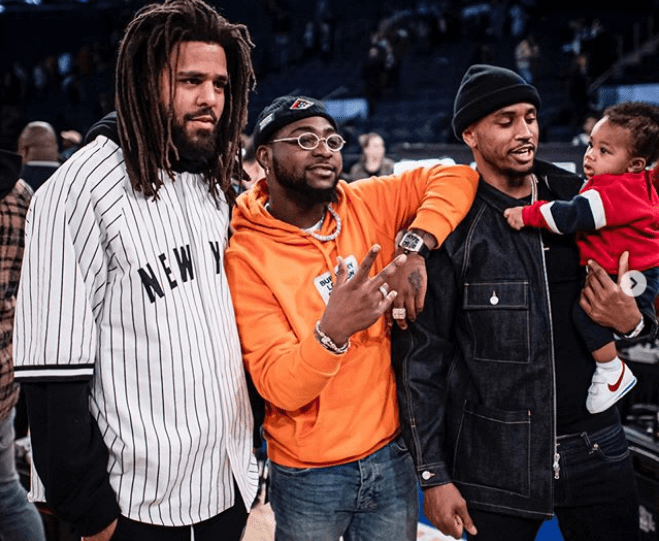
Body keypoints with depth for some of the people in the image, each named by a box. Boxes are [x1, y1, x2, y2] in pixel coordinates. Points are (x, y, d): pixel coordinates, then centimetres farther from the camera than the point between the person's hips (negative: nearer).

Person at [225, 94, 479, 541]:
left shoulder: (366, 204, -5)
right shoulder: (246, 255, -15)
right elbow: (280, 389, -20)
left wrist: (413, 248, -20)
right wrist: (331, 332, -39)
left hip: (391, 454, 3)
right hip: (307, 476, -3)